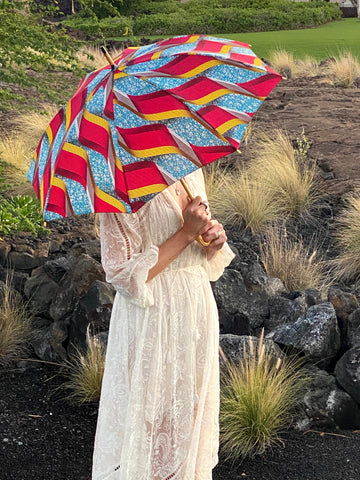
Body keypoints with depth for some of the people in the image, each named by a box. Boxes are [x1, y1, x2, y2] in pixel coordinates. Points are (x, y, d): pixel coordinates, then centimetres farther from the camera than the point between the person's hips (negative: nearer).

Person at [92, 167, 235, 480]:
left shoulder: (192, 172, 6)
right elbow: (126, 276, -21)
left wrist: (215, 239, -7)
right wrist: (186, 233, -22)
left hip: (198, 310, 7)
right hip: (152, 319, -7)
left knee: (193, 407, 19)